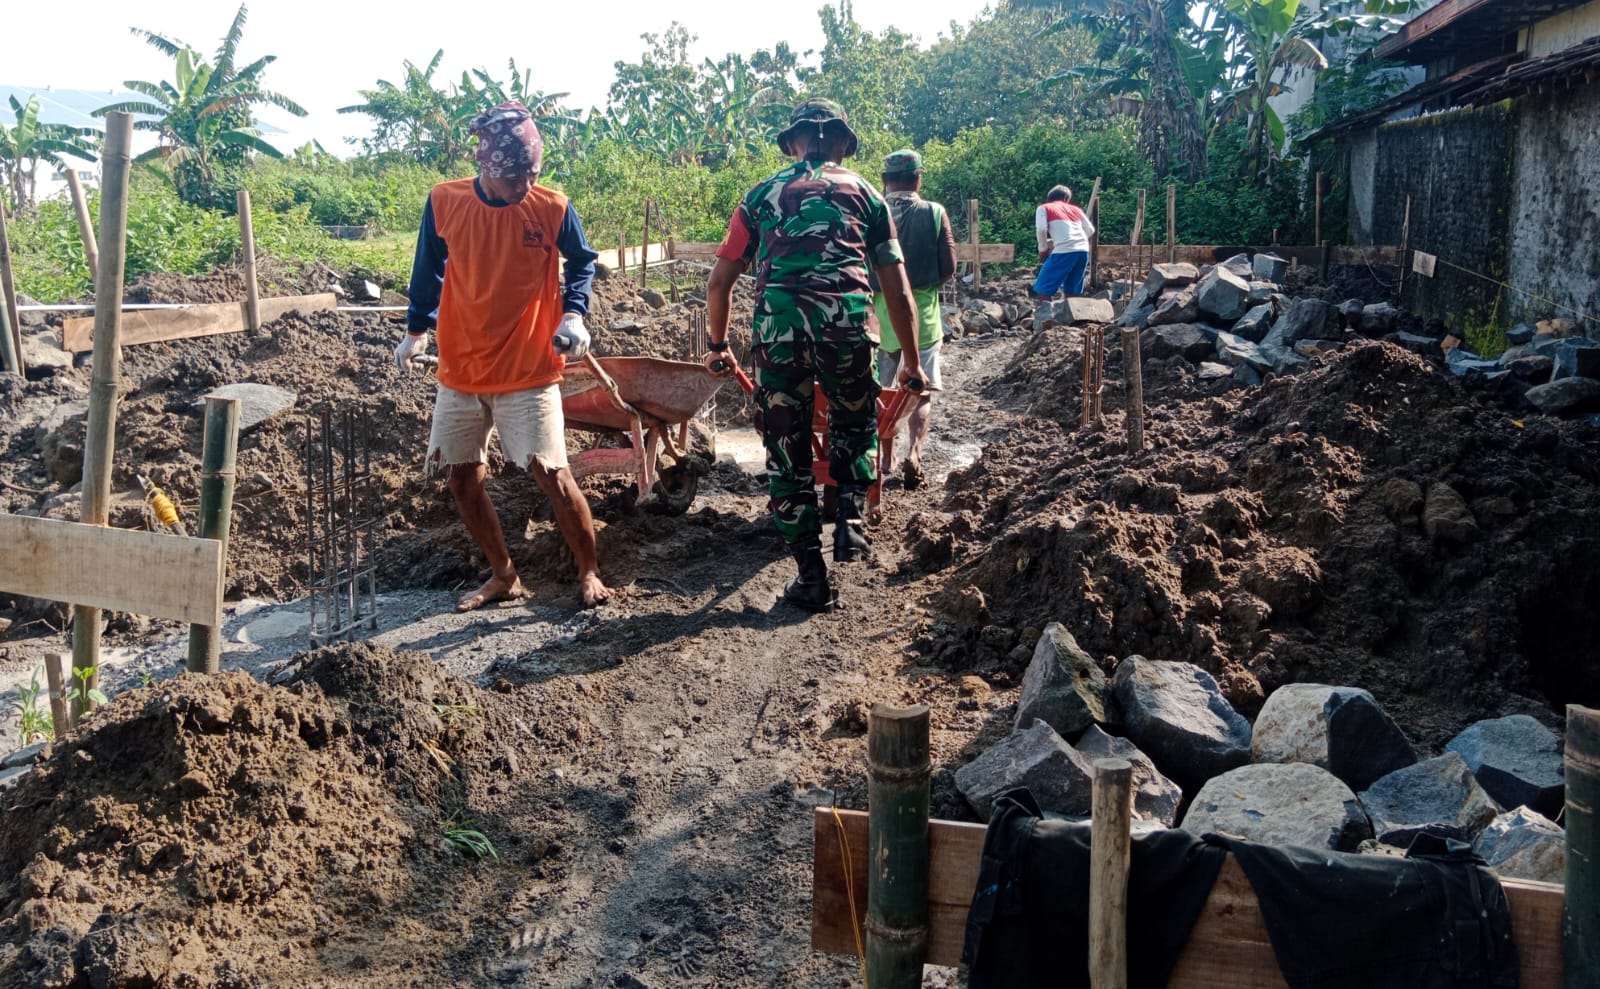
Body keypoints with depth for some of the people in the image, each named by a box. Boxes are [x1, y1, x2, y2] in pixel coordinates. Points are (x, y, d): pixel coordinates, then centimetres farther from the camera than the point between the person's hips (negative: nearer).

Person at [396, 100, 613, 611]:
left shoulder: (553, 209, -9)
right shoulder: (444, 201, -5)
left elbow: (582, 262, 9)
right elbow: (429, 269, 11)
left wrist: (574, 314, -6)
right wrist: (417, 329, 10)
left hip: (529, 372, -3)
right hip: (460, 372, 3)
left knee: (550, 473, -7)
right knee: (462, 478, 9)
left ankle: (590, 572, 12)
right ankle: (502, 575, 27)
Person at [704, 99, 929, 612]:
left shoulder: (763, 194, 20)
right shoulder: (864, 193, 19)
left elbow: (719, 282, 17)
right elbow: (897, 290, 16)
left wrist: (717, 346, 31)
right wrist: (912, 362, 25)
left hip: (776, 325, 0)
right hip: (848, 322, 0)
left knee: (787, 451, 11)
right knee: (855, 427, 28)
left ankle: (812, 578, 15)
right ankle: (851, 521, 11)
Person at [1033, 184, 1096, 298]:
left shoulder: (1043, 208, 12)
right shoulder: (1075, 209, 25)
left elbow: (1041, 229, -4)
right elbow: (1090, 230, 23)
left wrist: (1043, 250, 8)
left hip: (1064, 251, -6)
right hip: (1083, 250, 6)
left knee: (1042, 289, 2)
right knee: (1072, 292, 16)